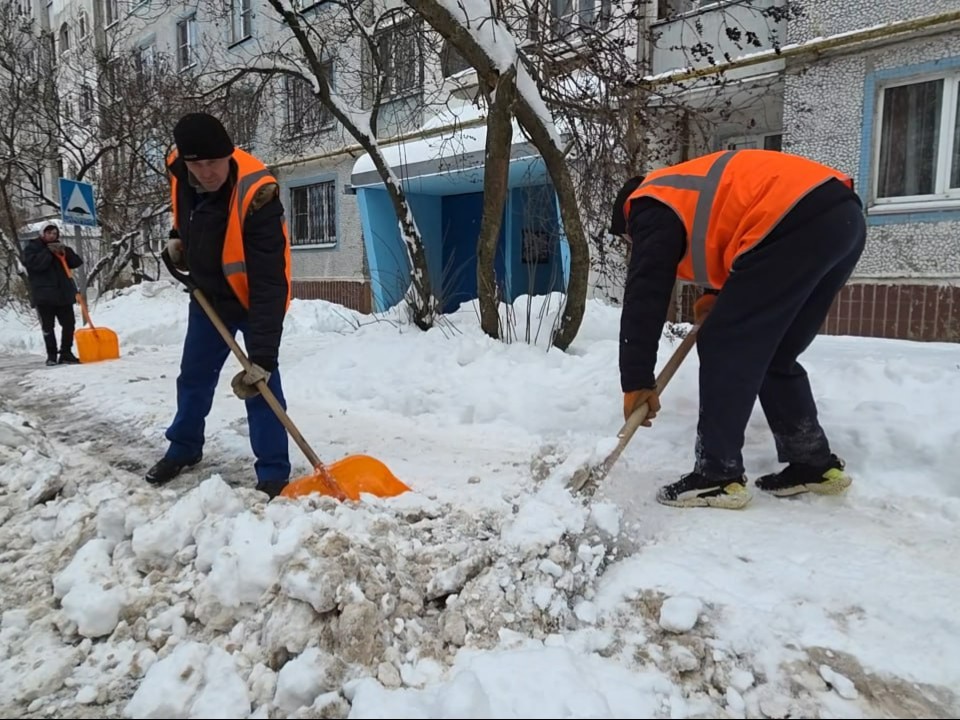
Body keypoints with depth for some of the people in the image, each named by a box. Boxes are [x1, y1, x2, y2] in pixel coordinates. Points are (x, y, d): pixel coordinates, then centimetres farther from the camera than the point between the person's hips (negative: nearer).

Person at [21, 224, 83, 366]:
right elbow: (34, 263, -16)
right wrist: (49, 252, -16)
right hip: (43, 295, -4)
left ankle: (66, 353, 10)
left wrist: (65, 252, -8)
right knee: (48, 327, 0)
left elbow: (77, 262, 6)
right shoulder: (31, 247, 3)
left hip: (63, 293, 4)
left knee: (69, 324, 1)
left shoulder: (60, 247, 17)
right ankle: (51, 355, 7)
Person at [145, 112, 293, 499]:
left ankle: (273, 473, 2)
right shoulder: (179, 170, -14)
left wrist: (262, 358, -43)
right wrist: (178, 236, 0)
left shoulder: (256, 197, -35)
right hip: (208, 295, 7)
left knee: (262, 385, -11)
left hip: (254, 298, -6)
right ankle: (184, 448, 38)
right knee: (193, 377, 18)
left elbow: (268, 285, -39)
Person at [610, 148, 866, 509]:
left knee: (725, 347, -3)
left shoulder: (652, 208, 6)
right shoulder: (691, 188, 32)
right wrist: (719, 296, 23)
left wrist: (636, 382, 1)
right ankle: (815, 463, 22)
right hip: (844, 217, 10)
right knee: (775, 355, 16)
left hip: (802, 224, -10)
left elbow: (645, 296, -1)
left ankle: (719, 475, -2)